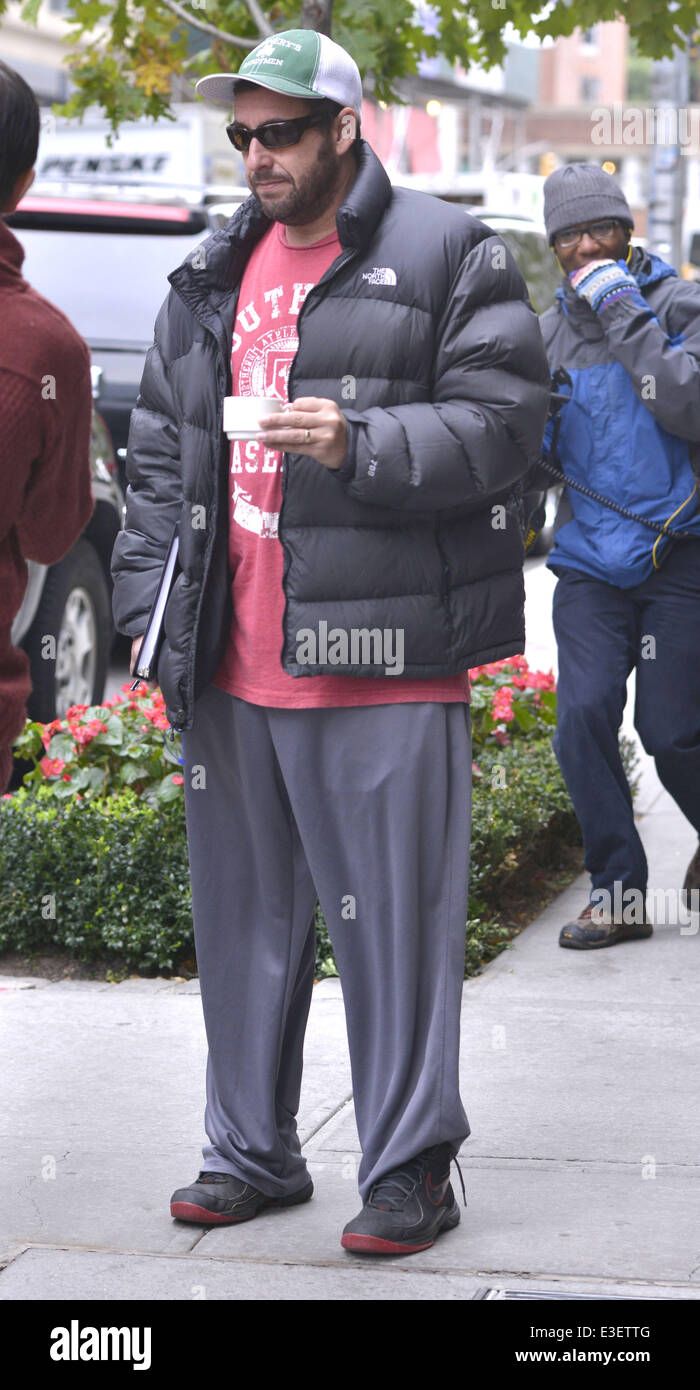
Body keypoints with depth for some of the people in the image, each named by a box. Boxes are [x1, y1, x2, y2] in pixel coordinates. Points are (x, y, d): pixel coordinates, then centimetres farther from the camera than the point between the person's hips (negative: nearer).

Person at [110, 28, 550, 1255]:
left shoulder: (449, 258, -1)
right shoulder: (211, 278, 17)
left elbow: (500, 425, -7)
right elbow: (158, 453, 19)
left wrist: (360, 443, -22)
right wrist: (152, 613, 12)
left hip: (382, 663, -6)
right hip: (230, 670, 6)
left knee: (393, 924, -1)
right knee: (243, 921, 13)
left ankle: (410, 1167, 11)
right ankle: (252, 1153, 26)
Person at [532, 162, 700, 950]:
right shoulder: (548, 332, 10)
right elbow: (534, 468, 14)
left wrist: (623, 313, -19)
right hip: (589, 560, 4)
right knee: (583, 718, -9)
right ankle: (617, 893, 3)